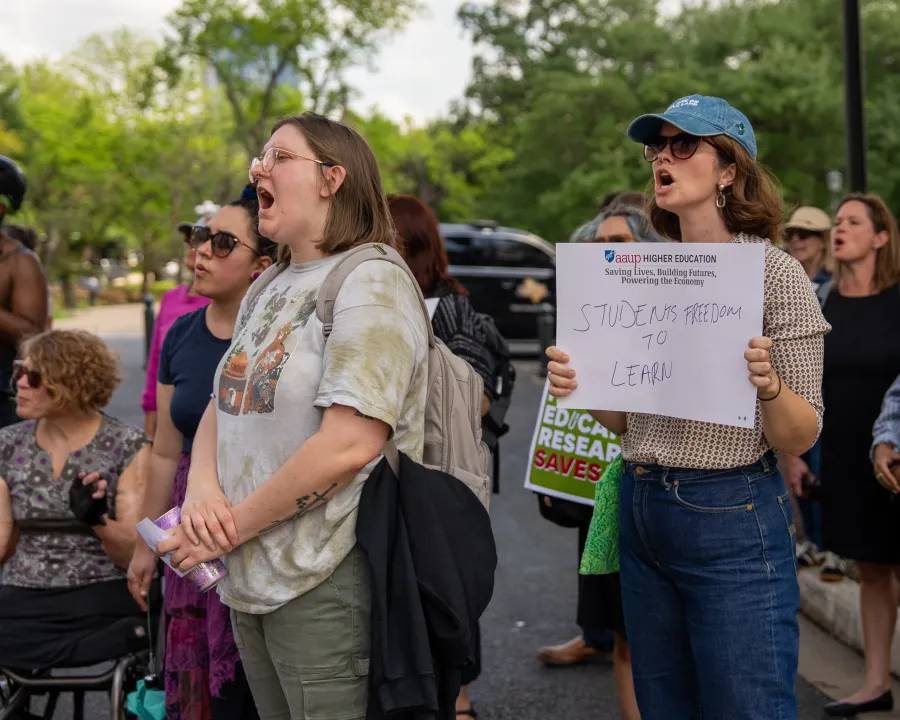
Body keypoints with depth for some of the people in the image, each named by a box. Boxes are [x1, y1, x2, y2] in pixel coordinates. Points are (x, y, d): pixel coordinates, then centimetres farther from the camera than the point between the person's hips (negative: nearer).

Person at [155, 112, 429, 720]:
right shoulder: (270, 286, 14)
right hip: (248, 578, 8)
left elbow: (350, 445, -23)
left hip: (325, 585, -8)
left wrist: (234, 526, -16)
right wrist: (203, 488, -7)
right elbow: (222, 407, 15)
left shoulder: (371, 282, -13)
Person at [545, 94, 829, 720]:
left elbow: (800, 439, -8)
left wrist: (766, 382, -28)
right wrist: (579, 386, -6)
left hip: (733, 525, -6)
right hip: (642, 514, 6)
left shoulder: (777, 274, -7)